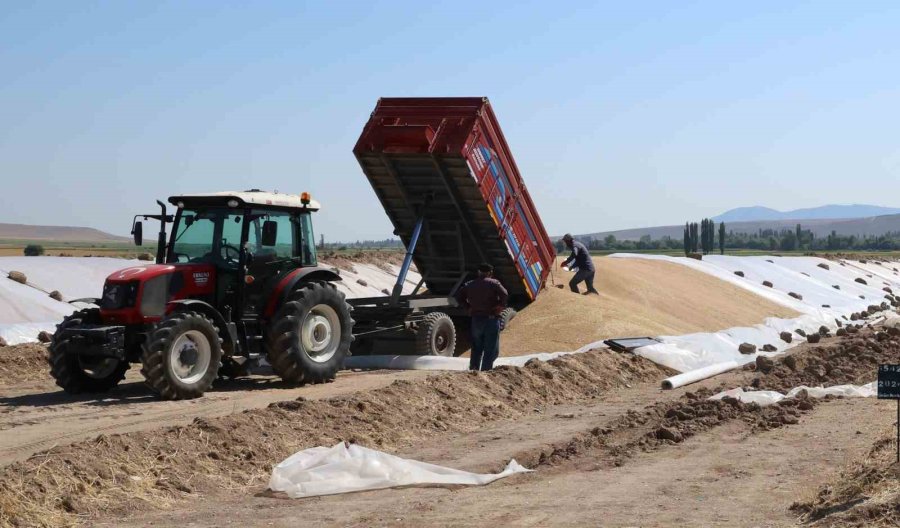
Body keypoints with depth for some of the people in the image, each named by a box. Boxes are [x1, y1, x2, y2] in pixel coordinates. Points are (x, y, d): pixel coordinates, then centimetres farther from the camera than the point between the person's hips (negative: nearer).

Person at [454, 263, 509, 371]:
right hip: (491, 319, -5)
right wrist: (501, 305, -7)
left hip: (476, 320, 5)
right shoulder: (493, 283, -6)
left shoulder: (470, 285, 9)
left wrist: (469, 306, 7)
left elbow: (459, 296, 7)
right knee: (491, 350, 1)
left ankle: (473, 370, 19)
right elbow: (504, 294, -20)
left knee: (476, 349, 17)